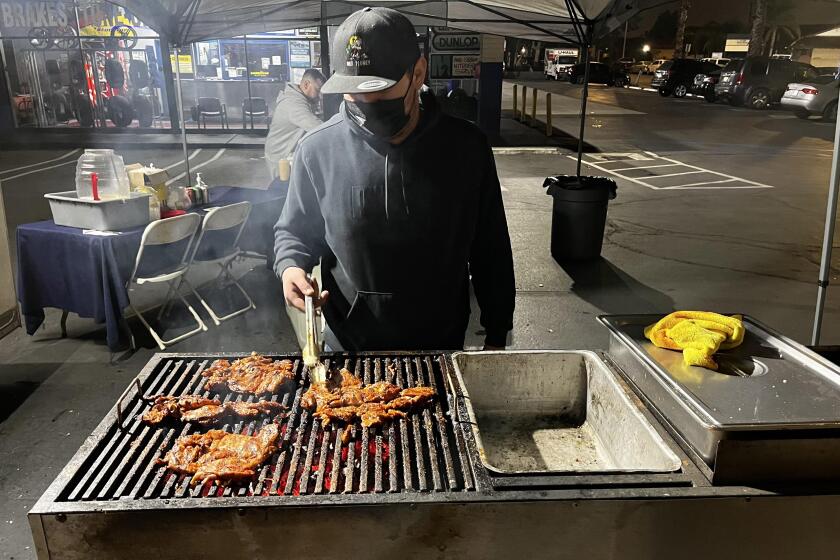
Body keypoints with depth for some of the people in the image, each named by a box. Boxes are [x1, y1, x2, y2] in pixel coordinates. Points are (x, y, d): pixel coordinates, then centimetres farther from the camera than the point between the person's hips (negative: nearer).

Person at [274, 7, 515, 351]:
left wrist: (497, 336, 2)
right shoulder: (317, 150, -10)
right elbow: (293, 231, 6)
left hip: (443, 347, 0)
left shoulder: (466, 147, -10)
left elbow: (491, 251, -2)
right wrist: (290, 266, -16)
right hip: (347, 348, 0)